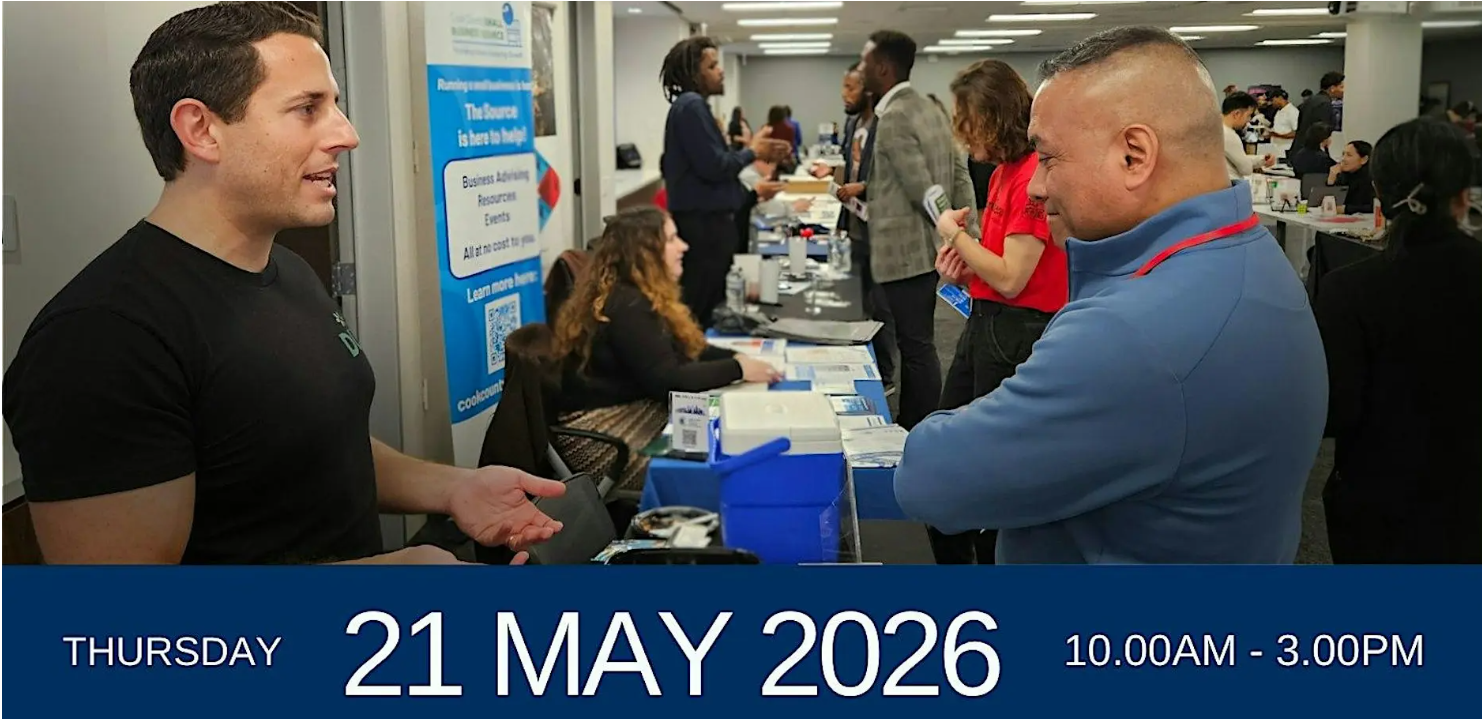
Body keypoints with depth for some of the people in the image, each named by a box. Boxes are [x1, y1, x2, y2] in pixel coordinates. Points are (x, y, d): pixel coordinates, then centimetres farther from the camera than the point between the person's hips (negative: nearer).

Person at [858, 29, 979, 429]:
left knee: (917, 346, -2)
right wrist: (970, 234, 8)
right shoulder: (928, 108, 12)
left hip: (905, 249, -9)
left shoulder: (893, 118, -17)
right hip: (927, 246, 9)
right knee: (916, 342, 16)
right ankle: (911, 426, 26)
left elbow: (921, 191, -20)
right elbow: (959, 175, 10)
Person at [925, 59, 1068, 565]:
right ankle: (952, 563, 32)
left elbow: (1011, 277, -21)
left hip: (1017, 334, -10)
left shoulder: (1035, 174, -18)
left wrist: (956, 233, -9)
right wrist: (961, 268, 2)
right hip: (983, 324, 10)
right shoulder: (1002, 173, 10)